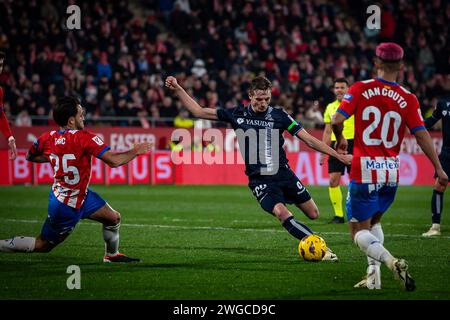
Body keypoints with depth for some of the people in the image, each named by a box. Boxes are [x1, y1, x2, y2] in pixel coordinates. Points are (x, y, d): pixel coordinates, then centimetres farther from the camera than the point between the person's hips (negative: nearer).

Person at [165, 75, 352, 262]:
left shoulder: (278, 115, -3)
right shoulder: (237, 114, 0)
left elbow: (309, 140, -2)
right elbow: (198, 111, 6)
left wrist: (338, 155, -7)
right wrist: (177, 89, -1)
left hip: (284, 174, 2)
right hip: (260, 181, -2)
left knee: (313, 214, 3)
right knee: (282, 213, -26)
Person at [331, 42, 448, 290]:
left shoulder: (360, 89, -6)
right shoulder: (408, 99, -2)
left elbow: (336, 120, -12)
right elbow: (422, 135, -6)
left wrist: (340, 139, 10)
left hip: (364, 172, -3)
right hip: (392, 174, 3)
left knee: (359, 231, 3)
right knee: (374, 223, 25)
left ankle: (392, 261, -22)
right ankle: (373, 272, 11)